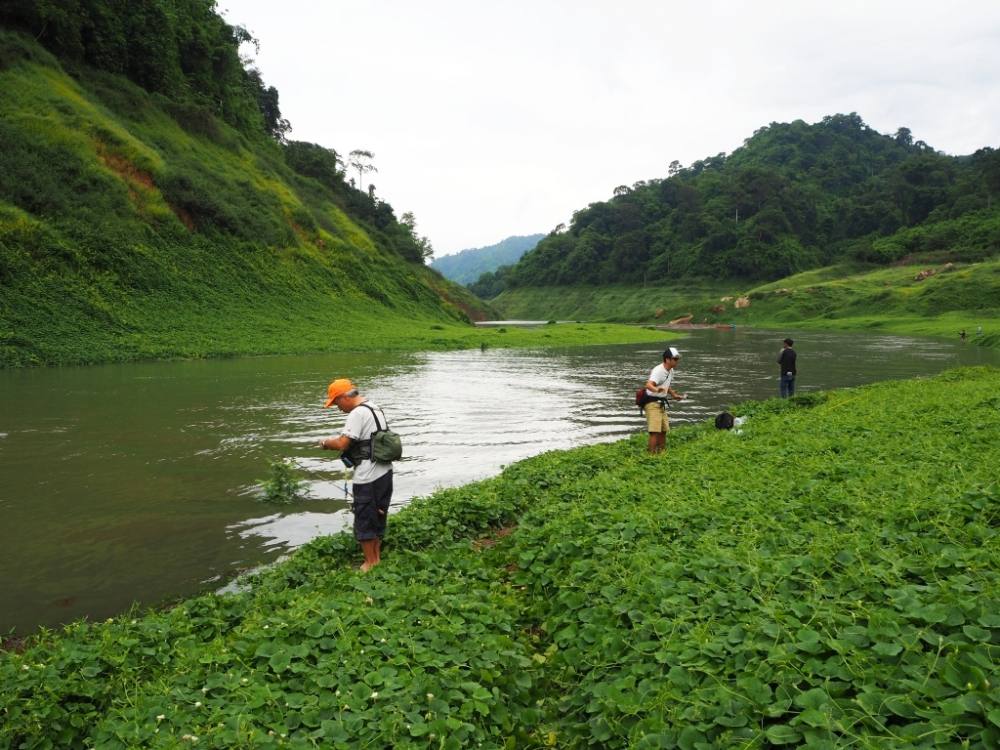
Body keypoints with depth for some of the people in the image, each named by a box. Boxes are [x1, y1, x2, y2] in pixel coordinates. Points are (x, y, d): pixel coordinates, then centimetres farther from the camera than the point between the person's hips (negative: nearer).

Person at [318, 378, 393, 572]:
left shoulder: (357, 413, -18)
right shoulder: (375, 408, 13)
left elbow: (342, 443, -22)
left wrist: (326, 443, -2)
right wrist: (335, 442, 10)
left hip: (368, 478, -9)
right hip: (384, 472, 9)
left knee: (364, 521, 5)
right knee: (378, 517, 18)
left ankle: (370, 563, 16)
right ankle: (377, 558, 29)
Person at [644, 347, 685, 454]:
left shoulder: (670, 371, 7)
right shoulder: (658, 370, -23)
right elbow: (649, 385, -40)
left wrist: (674, 395, 24)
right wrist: (656, 389, -59)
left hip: (661, 403, 10)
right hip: (652, 403, -10)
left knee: (664, 430, 17)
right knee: (655, 431, -14)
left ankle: (662, 451, 29)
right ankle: (652, 453, -11)